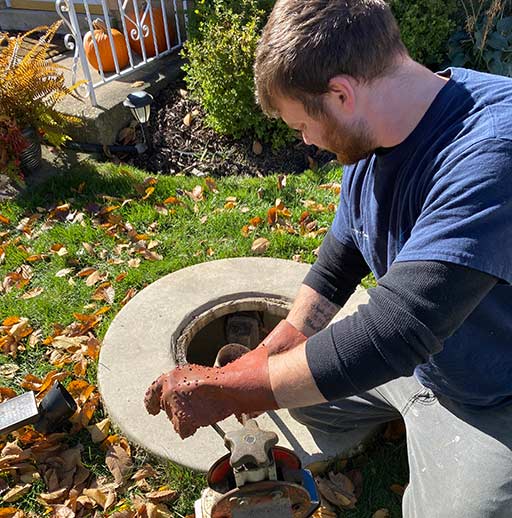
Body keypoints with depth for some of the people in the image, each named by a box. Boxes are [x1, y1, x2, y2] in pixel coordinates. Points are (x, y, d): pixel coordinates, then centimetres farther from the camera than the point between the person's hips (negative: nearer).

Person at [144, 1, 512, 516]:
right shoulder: (367, 140, -7)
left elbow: (390, 334, -40)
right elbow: (335, 270, 2)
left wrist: (221, 391, -30)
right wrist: (262, 358, -5)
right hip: (408, 355, 7)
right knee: (291, 380, 11)